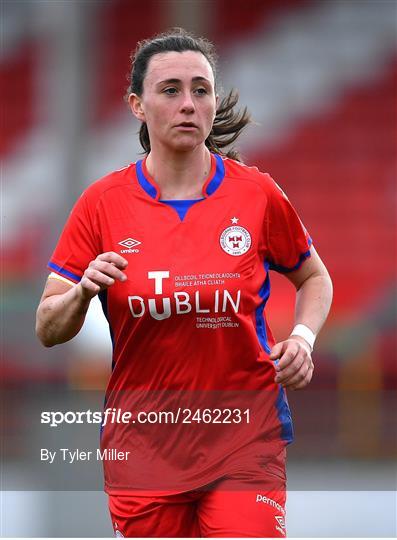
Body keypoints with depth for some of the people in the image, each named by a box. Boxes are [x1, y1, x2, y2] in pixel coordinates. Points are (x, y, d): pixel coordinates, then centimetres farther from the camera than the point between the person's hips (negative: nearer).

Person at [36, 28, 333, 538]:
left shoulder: (258, 194, -1)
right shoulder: (103, 203, -1)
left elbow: (313, 277, 16)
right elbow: (47, 329, 2)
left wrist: (302, 336, -3)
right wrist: (81, 294, -19)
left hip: (244, 439, -1)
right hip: (142, 449, 1)